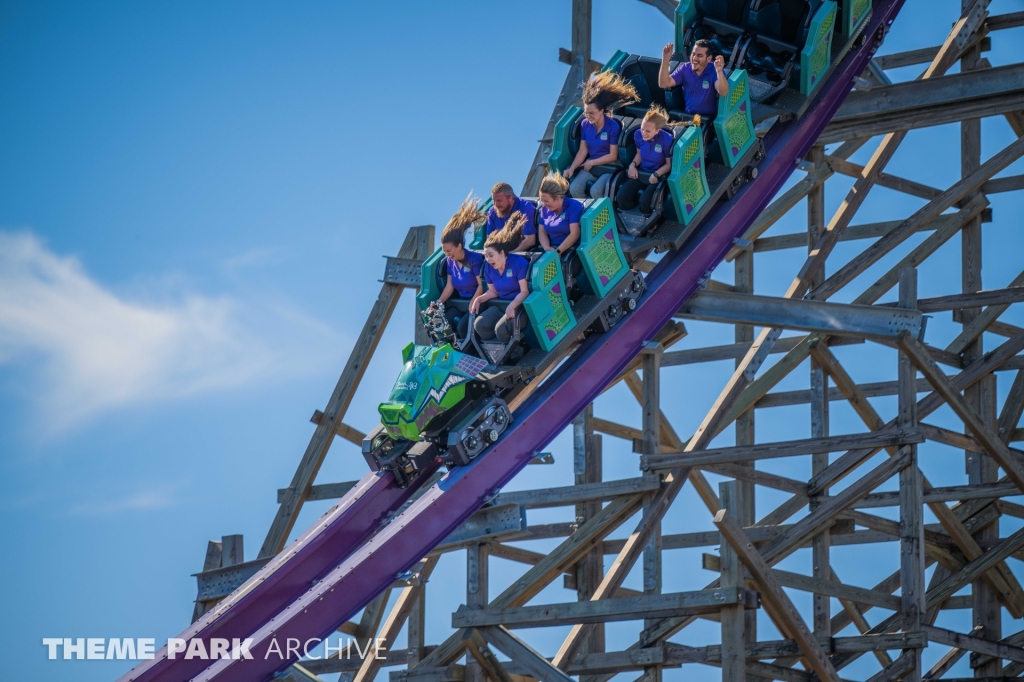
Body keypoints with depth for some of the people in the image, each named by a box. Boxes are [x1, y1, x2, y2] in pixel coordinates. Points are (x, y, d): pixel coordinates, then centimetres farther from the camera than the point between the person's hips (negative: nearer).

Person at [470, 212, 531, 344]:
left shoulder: (519, 263, -15)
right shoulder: (489, 268, 5)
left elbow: (525, 291, -16)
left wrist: (512, 306, -32)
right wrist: (479, 299, -3)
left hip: (519, 305, -7)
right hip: (500, 306, 7)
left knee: (501, 329, -33)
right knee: (479, 325, -19)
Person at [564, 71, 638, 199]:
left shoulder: (613, 126, -15)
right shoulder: (585, 125, -1)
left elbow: (613, 155, -13)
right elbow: (582, 151, 1)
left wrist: (592, 162, -12)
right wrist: (572, 168, -14)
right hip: (590, 165, 5)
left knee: (595, 191, -30)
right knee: (574, 189, -19)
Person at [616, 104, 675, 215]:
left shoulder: (667, 140, -23)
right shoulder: (638, 135, -7)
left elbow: (669, 164, -11)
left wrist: (656, 174, -25)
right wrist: (633, 164, -7)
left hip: (659, 175, -5)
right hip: (641, 173, 5)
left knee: (645, 200, -32)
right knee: (621, 196, -17)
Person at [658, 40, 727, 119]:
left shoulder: (714, 71, -8)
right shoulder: (685, 68, 5)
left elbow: (723, 92, -26)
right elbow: (663, 84, -1)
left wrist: (719, 71, -44)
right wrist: (665, 61, -14)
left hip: (708, 118, -4)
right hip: (687, 115, 4)